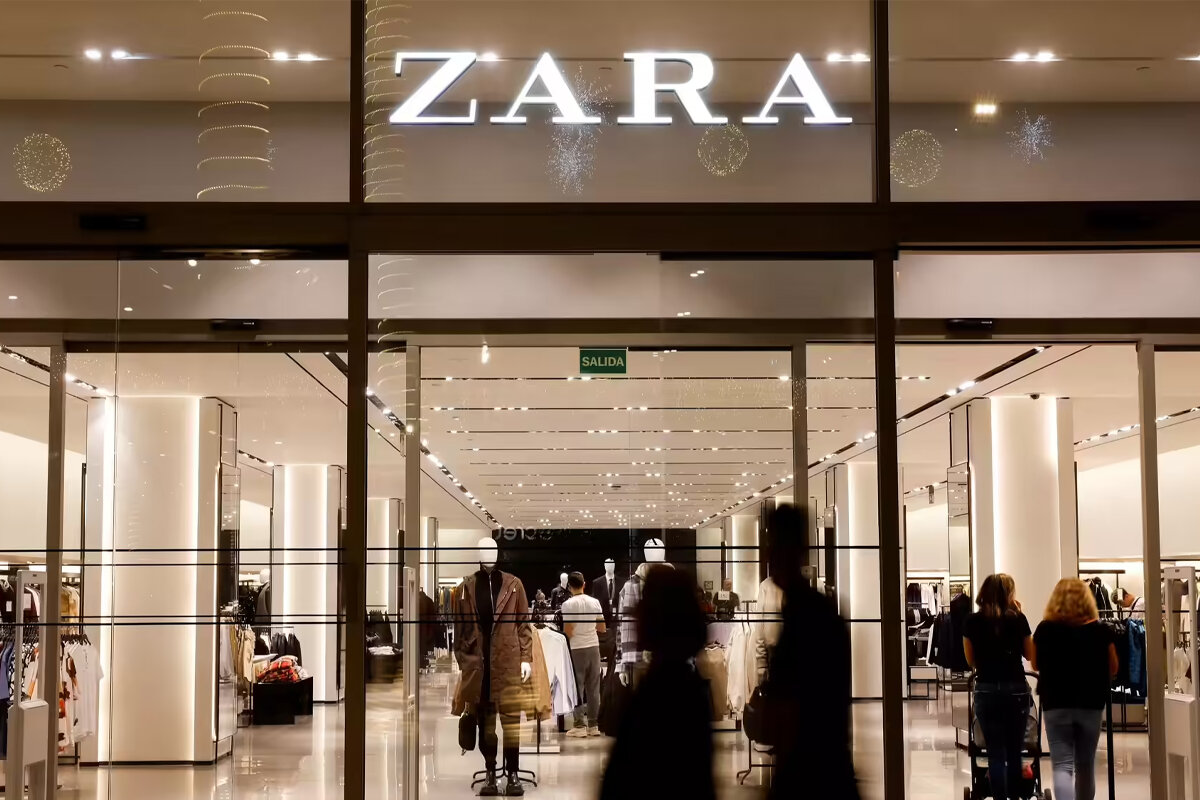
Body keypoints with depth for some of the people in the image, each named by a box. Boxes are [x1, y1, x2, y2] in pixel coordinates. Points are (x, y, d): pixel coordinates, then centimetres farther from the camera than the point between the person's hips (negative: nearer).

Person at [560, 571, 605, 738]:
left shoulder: (568, 604, -10)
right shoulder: (595, 602, 5)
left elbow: (568, 632, -14)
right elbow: (602, 629, 9)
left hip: (577, 649, -4)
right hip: (594, 647, 4)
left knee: (577, 688, 1)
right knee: (593, 687, 9)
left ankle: (580, 726, 0)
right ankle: (594, 725, 11)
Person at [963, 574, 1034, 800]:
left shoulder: (973, 621, 0)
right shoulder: (1018, 619, -3)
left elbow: (971, 660, 7)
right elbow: (1029, 654, 11)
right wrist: (1019, 617, 9)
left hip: (986, 690, 0)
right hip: (1016, 689, 0)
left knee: (995, 752, 3)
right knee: (1014, 751, 11)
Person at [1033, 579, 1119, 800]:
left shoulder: (1045, 630, -5)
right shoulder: (1100, 631, -4)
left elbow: (1036, 664, 8)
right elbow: (1113, 669, 5)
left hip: (1056, 703, -1)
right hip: (1091, 704, 1)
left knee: (1062, 766, -3)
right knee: (1086, 765, 16)